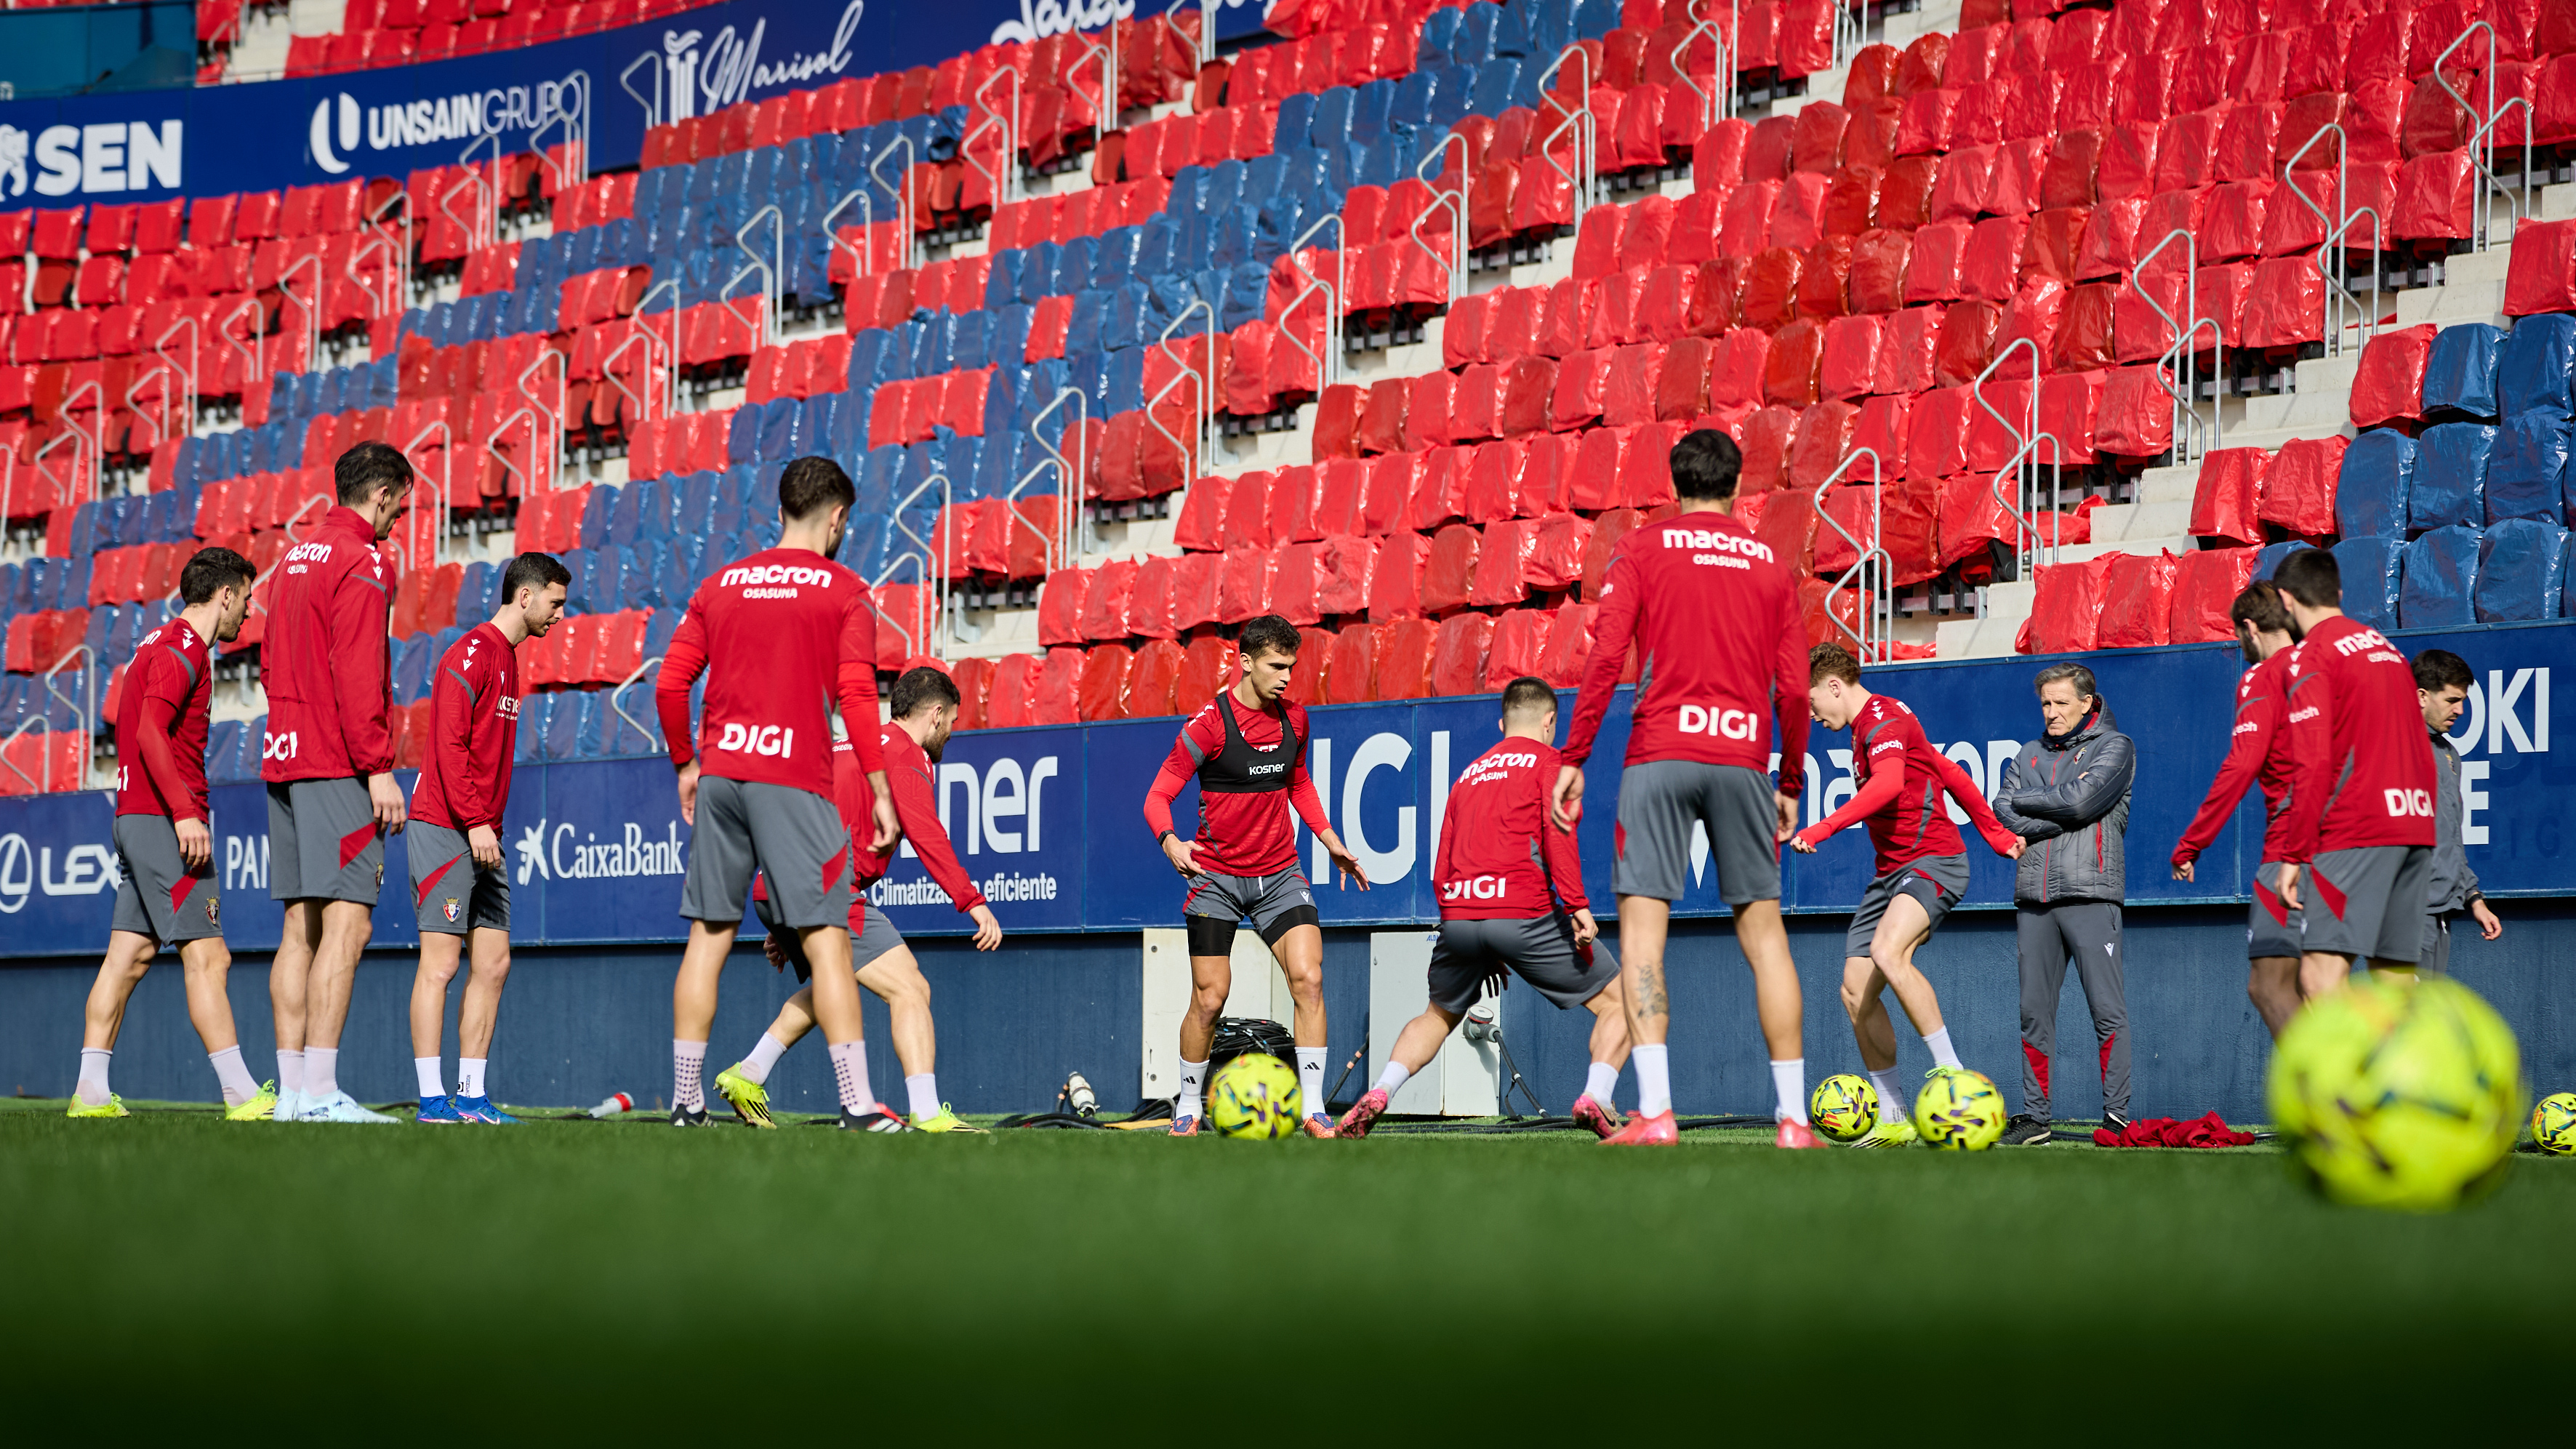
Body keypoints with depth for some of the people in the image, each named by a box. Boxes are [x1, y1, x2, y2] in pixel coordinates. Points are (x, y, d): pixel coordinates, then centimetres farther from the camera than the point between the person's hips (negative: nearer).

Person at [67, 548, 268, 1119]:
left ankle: (91, 1092, 4)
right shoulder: (183, 649, -11)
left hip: (135, 818, 10)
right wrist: (184, 813, -26)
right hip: (163, 821, -10)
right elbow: (150, 731, -22)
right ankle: (243, 1096, -12)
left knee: (128, 956, 7)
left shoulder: (161, 644, 20)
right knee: (207, 958, -10)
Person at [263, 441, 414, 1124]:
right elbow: (357, 676, -17)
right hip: (338, 764, -9)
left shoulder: (294, 558, 19)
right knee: (345, 924, -11)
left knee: (301, 927, 8)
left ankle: (291, 1091, 6)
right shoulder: (362, 563, -9)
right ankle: (320, 1093, -17)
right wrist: (379, 767, -17)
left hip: (285, 758, 9)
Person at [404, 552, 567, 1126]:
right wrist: (475, 822, -22)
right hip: (444, 830, -9)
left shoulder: (507, 659, 18)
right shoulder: (472, 654, -10)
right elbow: (450, 745, -18)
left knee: (493, 963, 6)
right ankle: (432, 1099, -8)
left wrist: (490, 825, 14)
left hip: (482, 836, 9)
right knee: (440, 964, -8)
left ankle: (472, 1096, 9)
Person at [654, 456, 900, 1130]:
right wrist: (880, 790, -3)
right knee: (827, 938, -5)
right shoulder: (845, 592, 1)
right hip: (793, 779, -4)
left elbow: (670, 685, 11)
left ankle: (685, 1098, 12)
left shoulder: (720, 585, 13)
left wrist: (687, 764, 23)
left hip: (718, 776, 4)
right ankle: (856, 1101, -13)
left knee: (708, 936, 11)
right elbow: (857, 697, -8)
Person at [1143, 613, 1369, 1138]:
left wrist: (1329, 839, 15)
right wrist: (1171, 842, -32)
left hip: (1279, 874, 4)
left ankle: (1312, 1108, -11)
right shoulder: (1208, 725, -13)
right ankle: (1188, 1105, 18)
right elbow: (1157, 797, -12)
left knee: (1309, 978, -14)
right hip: (1216, 877, -4)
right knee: (1210, 997, -4)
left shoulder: (1294, 719, 4)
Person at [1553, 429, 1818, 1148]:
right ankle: (1793, 1117, 4)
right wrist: (1791, 783, 18)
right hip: (1744, 760, 3)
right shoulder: (1770, 565, 13)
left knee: (1642, 924, -4)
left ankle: (1654, 1110, -17)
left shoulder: (1642, 550, 6)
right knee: (1763, 929, 7)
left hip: (1661, 753, -2)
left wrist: (1574, 758, -1)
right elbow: (1794, 687, 10)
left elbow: (1605, 657, -4)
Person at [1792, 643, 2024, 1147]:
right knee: (1855, 993, 3)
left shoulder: (1883, 718, -12)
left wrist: (1823, 828, -39)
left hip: (1932, 860, -11)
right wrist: (1994, 833, 34)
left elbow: (1888, 784, -32)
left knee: (1889, 951, -35)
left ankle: (1952, 1072, -29)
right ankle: (1893, 1118, 11)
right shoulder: (1872, 725, 21)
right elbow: (1947, 770, 30)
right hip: (1891, 872, 11)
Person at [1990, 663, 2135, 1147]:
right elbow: (2002, 812, 6)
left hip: (2089, 891, -5)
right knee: (2034, 1011, 3)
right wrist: (2060, 812, -7)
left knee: (2108, 1009, -9)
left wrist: (2026, 802, 2)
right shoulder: (2030, 755, 21)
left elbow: (2082, 799, -10)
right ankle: (2035, 1117, 8)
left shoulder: (2113, 747, 6)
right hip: (2033, 894, 5)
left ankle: (2117, 1115, -8)